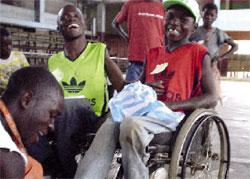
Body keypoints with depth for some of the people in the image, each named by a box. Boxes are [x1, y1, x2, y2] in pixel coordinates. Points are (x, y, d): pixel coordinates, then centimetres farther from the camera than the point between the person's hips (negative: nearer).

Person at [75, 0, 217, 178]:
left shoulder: (198, 53, 7)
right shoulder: (153, 54, 23)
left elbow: (211, 99, 0)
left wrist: (172, 105, -14)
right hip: (145, 113, 5)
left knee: (132, 124, -35)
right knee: (108, 127, -26)